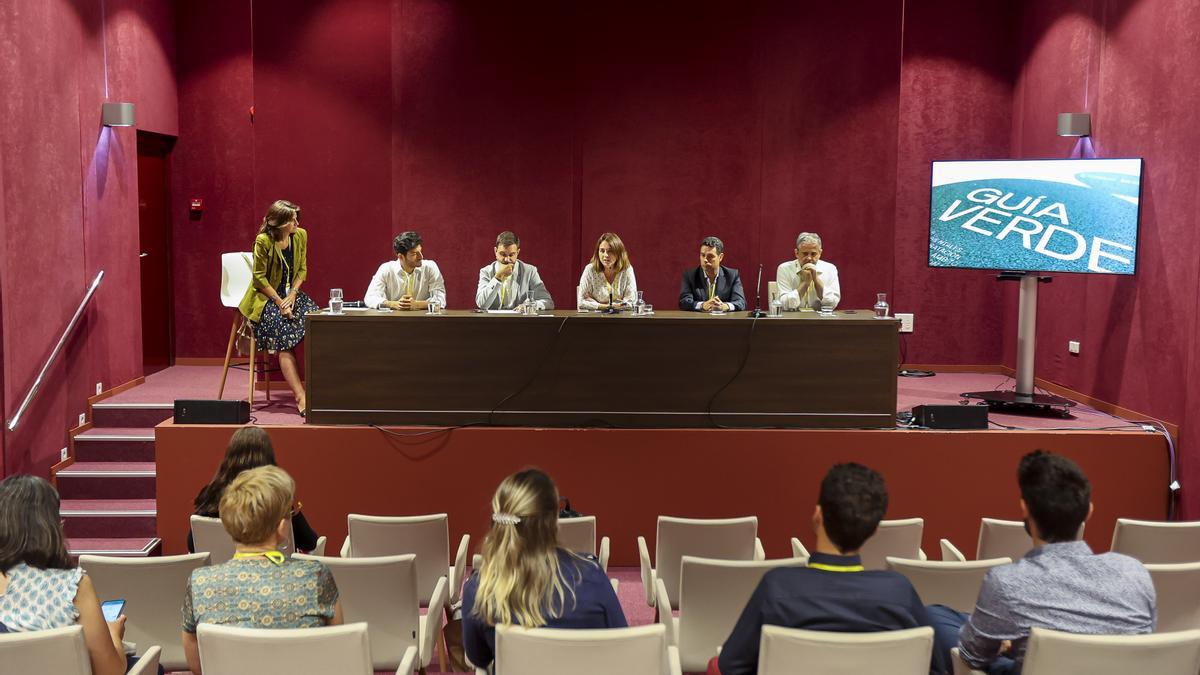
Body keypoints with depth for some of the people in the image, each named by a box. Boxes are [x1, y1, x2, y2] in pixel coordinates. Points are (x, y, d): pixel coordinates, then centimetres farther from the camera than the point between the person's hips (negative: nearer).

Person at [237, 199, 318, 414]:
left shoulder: (300, 236, 1)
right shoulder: (263, 241, -15)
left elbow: (302, 269, 9)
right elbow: (260, 278, -11)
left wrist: (292, 294, -7)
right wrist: (280, 303, -17)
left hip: (291, 292, 5)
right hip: (266, 296, -5)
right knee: (285, 339, -24)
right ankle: (300, 397, -29)